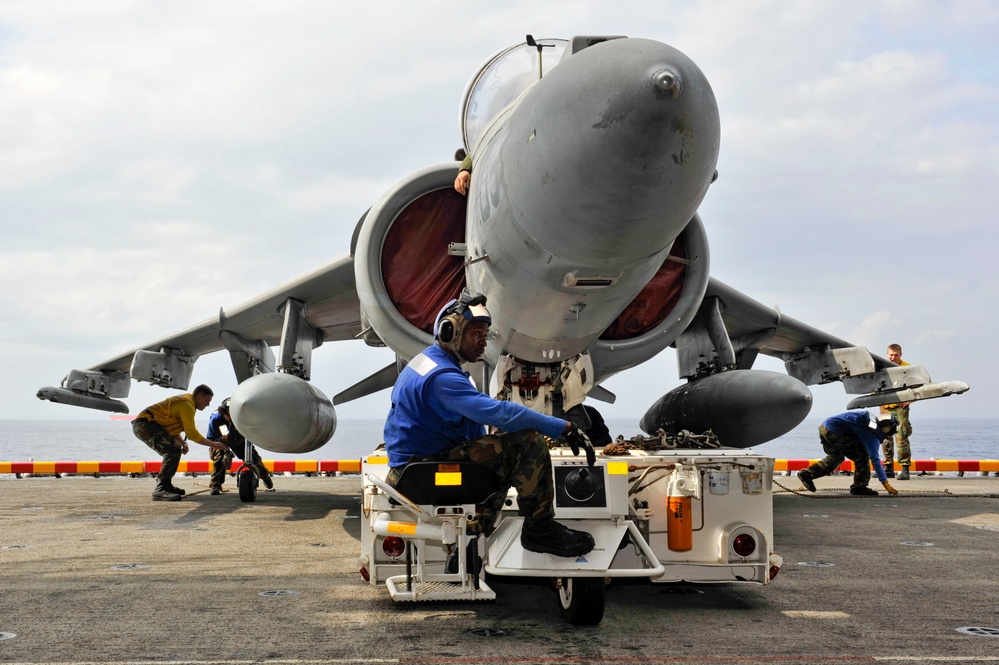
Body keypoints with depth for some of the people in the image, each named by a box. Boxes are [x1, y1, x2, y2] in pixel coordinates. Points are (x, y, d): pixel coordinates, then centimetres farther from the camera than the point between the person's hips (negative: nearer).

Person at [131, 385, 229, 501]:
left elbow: (172, 426, 23)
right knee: (173, 450, -23)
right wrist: (213, 444, -8)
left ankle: (165, 485, 25)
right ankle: (160, 490, -27)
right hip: (144, 424, -12)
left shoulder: (184, 400, 17)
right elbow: (192, 433, -16)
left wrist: (183, 443, 8)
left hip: (144, 424, 12)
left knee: (175, 449, 21)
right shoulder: (187, 405, -16)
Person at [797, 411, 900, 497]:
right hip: (834, 432, -10)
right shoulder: (872, 433, -11)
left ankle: (806, 474, 23)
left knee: (836, 458, 28)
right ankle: (859, 486, 6)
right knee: (862, 455, 0)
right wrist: (885, 483, -12)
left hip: (824, 427, 10)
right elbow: (875, 459, -14)